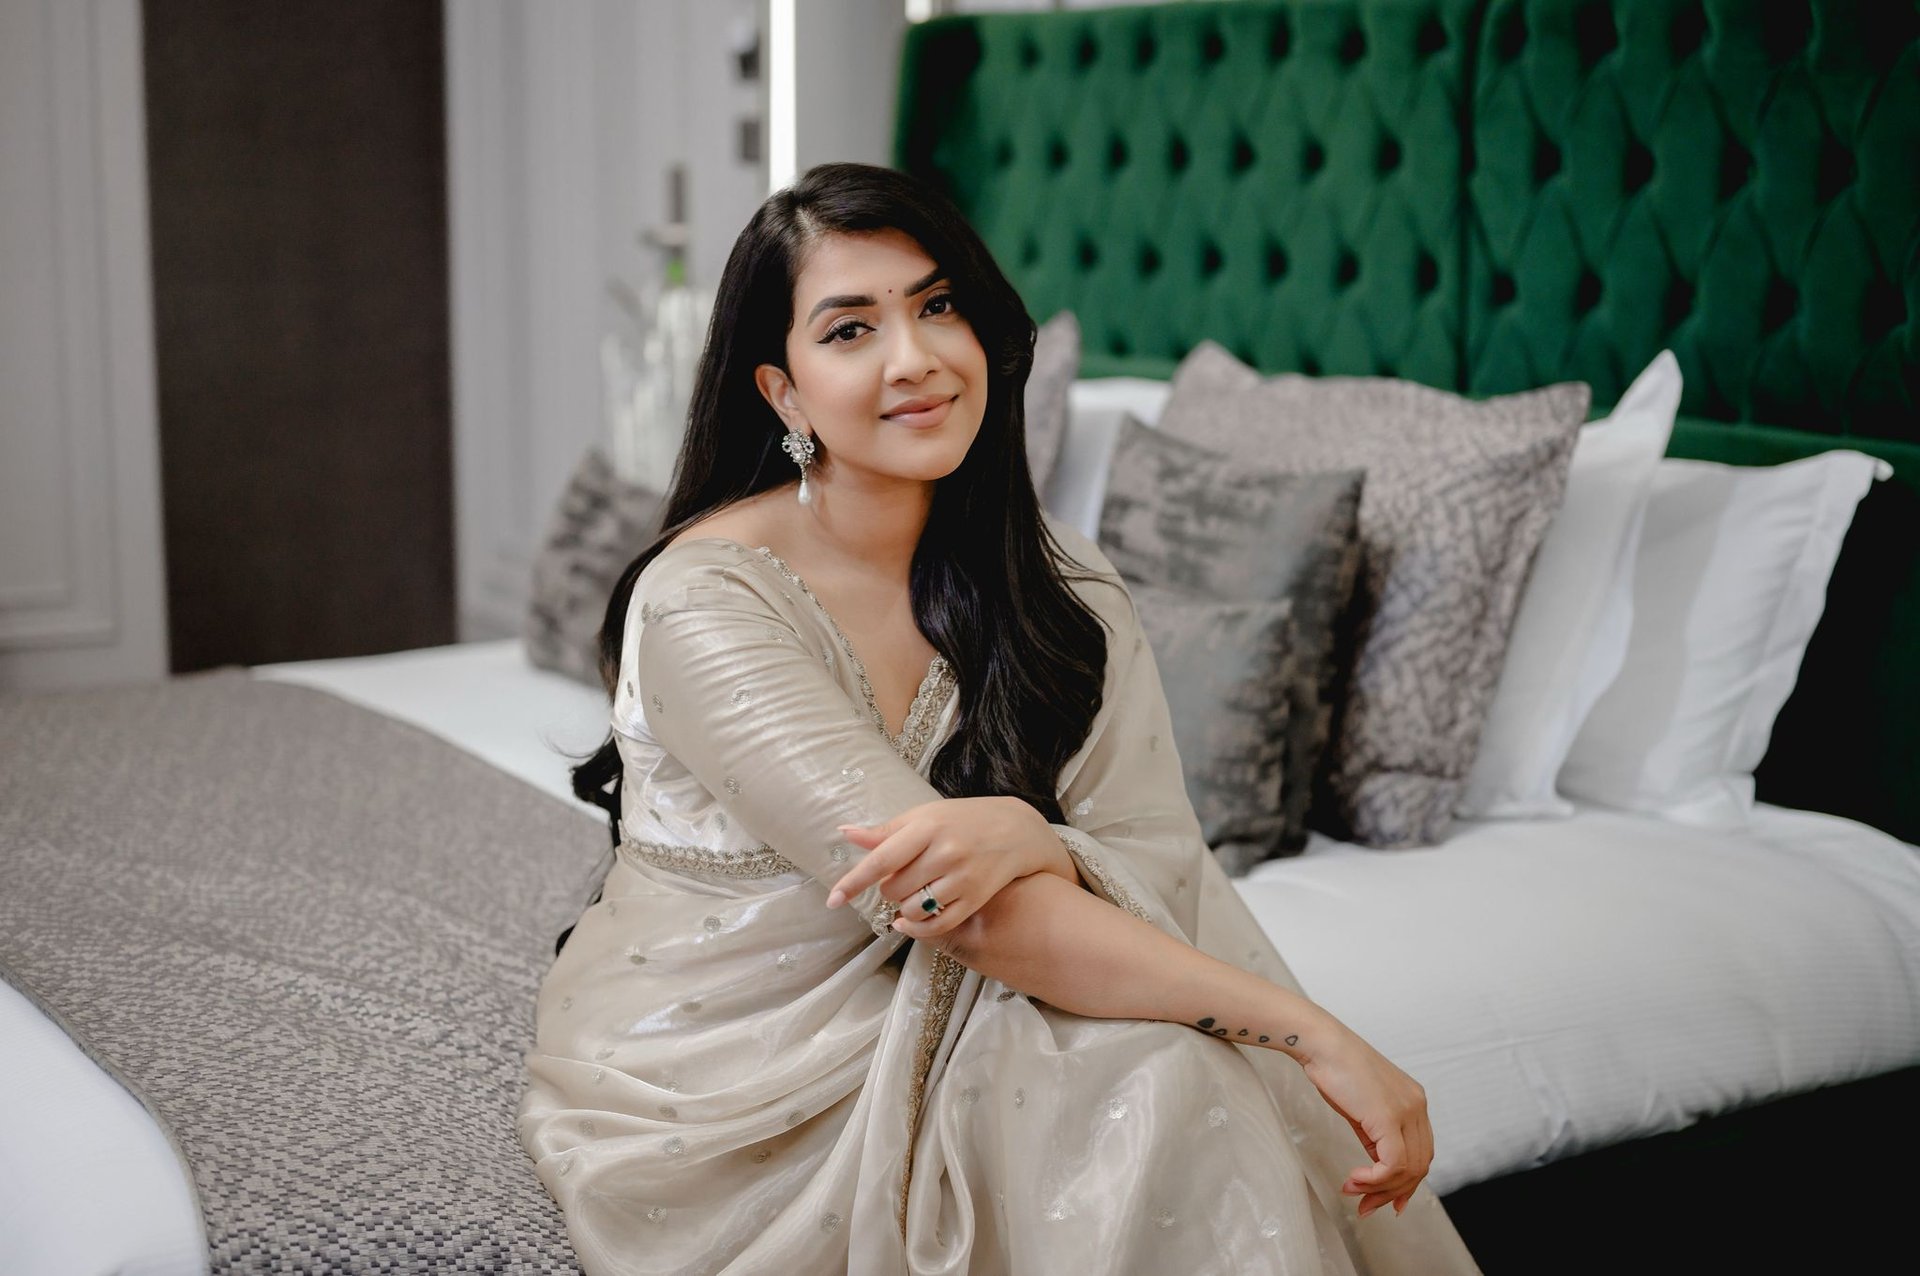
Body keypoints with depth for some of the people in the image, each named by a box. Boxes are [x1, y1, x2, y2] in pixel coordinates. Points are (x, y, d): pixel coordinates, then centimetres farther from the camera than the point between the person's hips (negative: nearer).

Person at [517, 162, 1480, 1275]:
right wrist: (1307, 1029, -28)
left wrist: (1024, 841, -33)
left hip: (920, 1032, 5)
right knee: (1145, 1078, -24)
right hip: (709, 1081, -5)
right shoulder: (704, 600, -18)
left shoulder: (1064, 587, 0)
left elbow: (1160, 872, -9)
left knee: (1173, 1076, -23)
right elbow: (956, 913, -26)